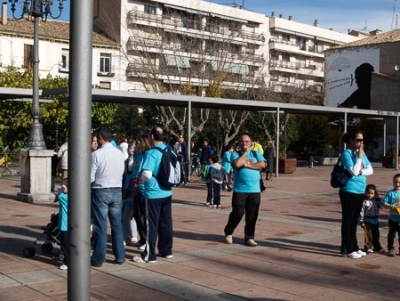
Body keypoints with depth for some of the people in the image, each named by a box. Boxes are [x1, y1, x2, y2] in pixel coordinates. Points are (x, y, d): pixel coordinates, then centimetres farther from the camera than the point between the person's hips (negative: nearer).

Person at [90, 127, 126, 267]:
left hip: (100, 192, -4)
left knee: (100, 227, 3)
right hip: (117, 191, 4)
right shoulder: (120, 153, 1)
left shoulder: (96, 154, -14)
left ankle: (98, 259, 10)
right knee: (117, 225, 13)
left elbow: (90, 178, -11)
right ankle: (120, 256, 20)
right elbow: (122, 172, 7)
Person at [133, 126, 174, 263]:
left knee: (152, 224, 0)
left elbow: (147, 175, -24)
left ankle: (149, 255, 6)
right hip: (167, 192, 7)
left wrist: (141, 177, -3)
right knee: (166, 223, 15)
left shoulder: (151, 153, -17)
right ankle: (166, 250, 24)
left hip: (153, 194, -7)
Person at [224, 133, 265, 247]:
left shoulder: (256, 154, 12)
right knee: (237, 213, 0)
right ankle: (228, 232, 23)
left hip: (255, 190, 3)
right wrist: (245, 152, -7)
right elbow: (237, 164, -17)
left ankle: (249, 237, 14)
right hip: (239, 190, -3)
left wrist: (247, 165, -10)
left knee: (252, 216, 3)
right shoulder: (235, 154, 4)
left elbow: (262, 164, -6)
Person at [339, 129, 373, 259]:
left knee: (354, 221, 14)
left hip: (360, 191, 7)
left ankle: (354, 247, 22)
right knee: (348, 220, 0)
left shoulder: (361, 152, 10)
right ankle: (347, 249, 5)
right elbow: (353, 172, -21)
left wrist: (361, 171, -12)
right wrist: (359, 157, -16)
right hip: (349, 192, -7)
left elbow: (370, 170, 6)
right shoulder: (346, 154, -12)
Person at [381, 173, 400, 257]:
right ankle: (390, 248, 17)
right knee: (391, 234, 8)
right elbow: (384, 203, -6)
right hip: (393, 218, -2)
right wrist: (391, 206, -21)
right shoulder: (391, 193, -6)